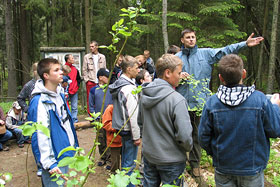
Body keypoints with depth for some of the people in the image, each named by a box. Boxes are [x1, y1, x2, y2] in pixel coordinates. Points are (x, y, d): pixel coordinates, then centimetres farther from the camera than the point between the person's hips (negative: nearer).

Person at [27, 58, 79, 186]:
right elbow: (40, 135, -25)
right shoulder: (40, 102, -22)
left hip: (67, 154, 9)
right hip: (55, 159, -9)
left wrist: (74, 146, 19)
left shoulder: (59, 93, 6)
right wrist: (49, 164, -26)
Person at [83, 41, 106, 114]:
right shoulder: (87, 57, 3)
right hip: (90, 81, -1)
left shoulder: (102, 57, 9)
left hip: (100, 82, 2)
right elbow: (84, 70, 4)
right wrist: (86, 79, -5)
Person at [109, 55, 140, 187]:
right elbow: (132, 115, -22)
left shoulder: (119, 84, 9)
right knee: (130, 163, 2)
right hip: (129, 131, -10)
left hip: (121, 127, 10)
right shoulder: (129, 88, -21)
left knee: (125, 159, 23)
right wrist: (136, 136, -16)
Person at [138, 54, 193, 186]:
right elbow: (184, 136, -24)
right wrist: (188, 147, -3)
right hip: (171, 160, -6)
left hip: (148, 155, 6)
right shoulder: (176, 99, -25)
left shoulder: (144, 95, -3)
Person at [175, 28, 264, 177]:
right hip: (181, 102, 0)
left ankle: (194, 163, 26)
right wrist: (178, 75, -13)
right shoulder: (177, 57, 6)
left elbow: (224, 51, -3)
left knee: (197, 134, 10)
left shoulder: (205, 53, 5)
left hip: (199, 102, 0)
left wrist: (245, 44, -12)